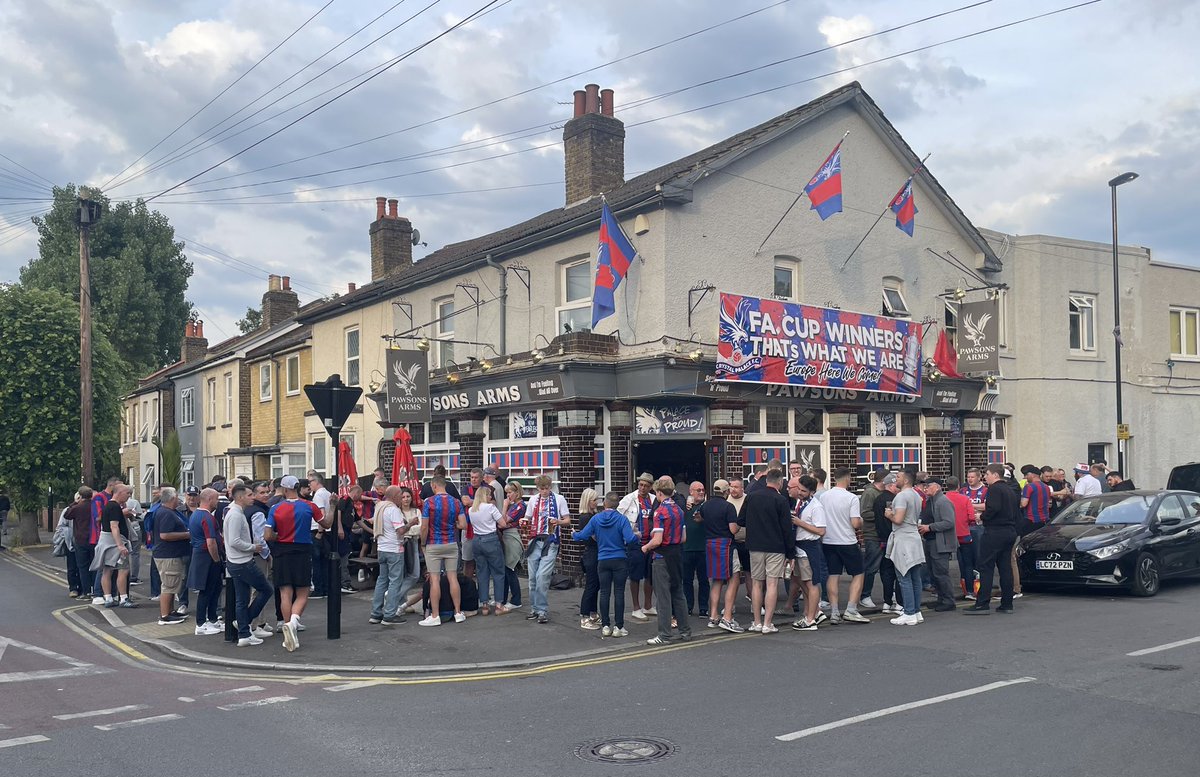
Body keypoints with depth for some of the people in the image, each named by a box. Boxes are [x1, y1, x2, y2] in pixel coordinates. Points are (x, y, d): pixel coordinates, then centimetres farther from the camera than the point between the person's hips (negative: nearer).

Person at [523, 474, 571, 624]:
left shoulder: (559, 499, 2)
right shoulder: (533, 499, 13)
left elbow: (567, 521, 3)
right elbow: (528, 519, 21)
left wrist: (558, 522, -17)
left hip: (550, 541, -5)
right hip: (534, 541, 5)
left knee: (542, 576, -16)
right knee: (533, 577, 7)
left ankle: (542, 611, -9)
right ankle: (535, 609, 18)